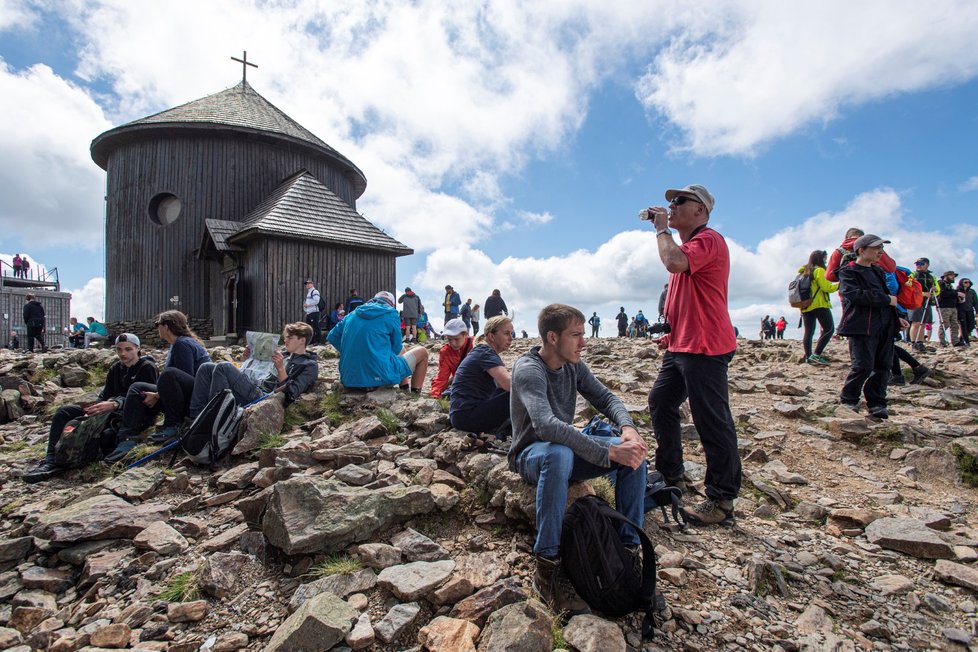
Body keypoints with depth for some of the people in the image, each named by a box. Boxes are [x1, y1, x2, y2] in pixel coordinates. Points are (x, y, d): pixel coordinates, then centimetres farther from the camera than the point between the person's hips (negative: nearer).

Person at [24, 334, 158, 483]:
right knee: (63, 412, -1)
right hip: (114, 408, 9)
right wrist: (94, 407, -10)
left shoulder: (147, 367, -4)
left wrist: (114, 404, -29)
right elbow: (104, 395, 13)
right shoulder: (115, 368, 19)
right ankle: (51, 460, -16)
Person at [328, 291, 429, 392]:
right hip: (379, 378, -7)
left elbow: (331, 337, 13)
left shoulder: (353, 314, 12)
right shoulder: (390, 313, -2)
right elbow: (396, 348, 2)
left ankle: (405, 388, 33)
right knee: (422, 352, 16)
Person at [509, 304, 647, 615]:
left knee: (633, 452, -15)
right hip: (531, 456, -6)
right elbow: (546, 425, -39)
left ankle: (629, 549, -5)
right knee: (558, 454, -41)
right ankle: (548, 569, -31)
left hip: (565, 450, 7)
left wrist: (628, 428, -25)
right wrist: (608, 452, -41)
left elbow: (606, 397, -1)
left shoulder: (573, 365, 0)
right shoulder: (528, 369, -24)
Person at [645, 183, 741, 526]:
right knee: (660, 403, 17)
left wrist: (662, 229, -13)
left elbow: (674, 262, -31)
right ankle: (671, 476, 31)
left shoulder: (708, 240, -11)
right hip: (680, 346, 11)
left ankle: (721, 502, 2)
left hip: (703, 348, -11)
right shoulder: (686, 244, 22)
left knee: (711, 421, -7)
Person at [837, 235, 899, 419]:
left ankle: (876, 403, 13)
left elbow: (888, 293, 35)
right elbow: (854, 295, -18)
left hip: (884, 326, 8)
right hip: (862, 326, -8)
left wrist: (897, 316, 24)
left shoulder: (879, 272, 23)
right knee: (864, 366, -12)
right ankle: (848, 399, 4)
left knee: (884, 365, 4)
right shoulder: (848, 271, -2)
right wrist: (886, 299, -14)